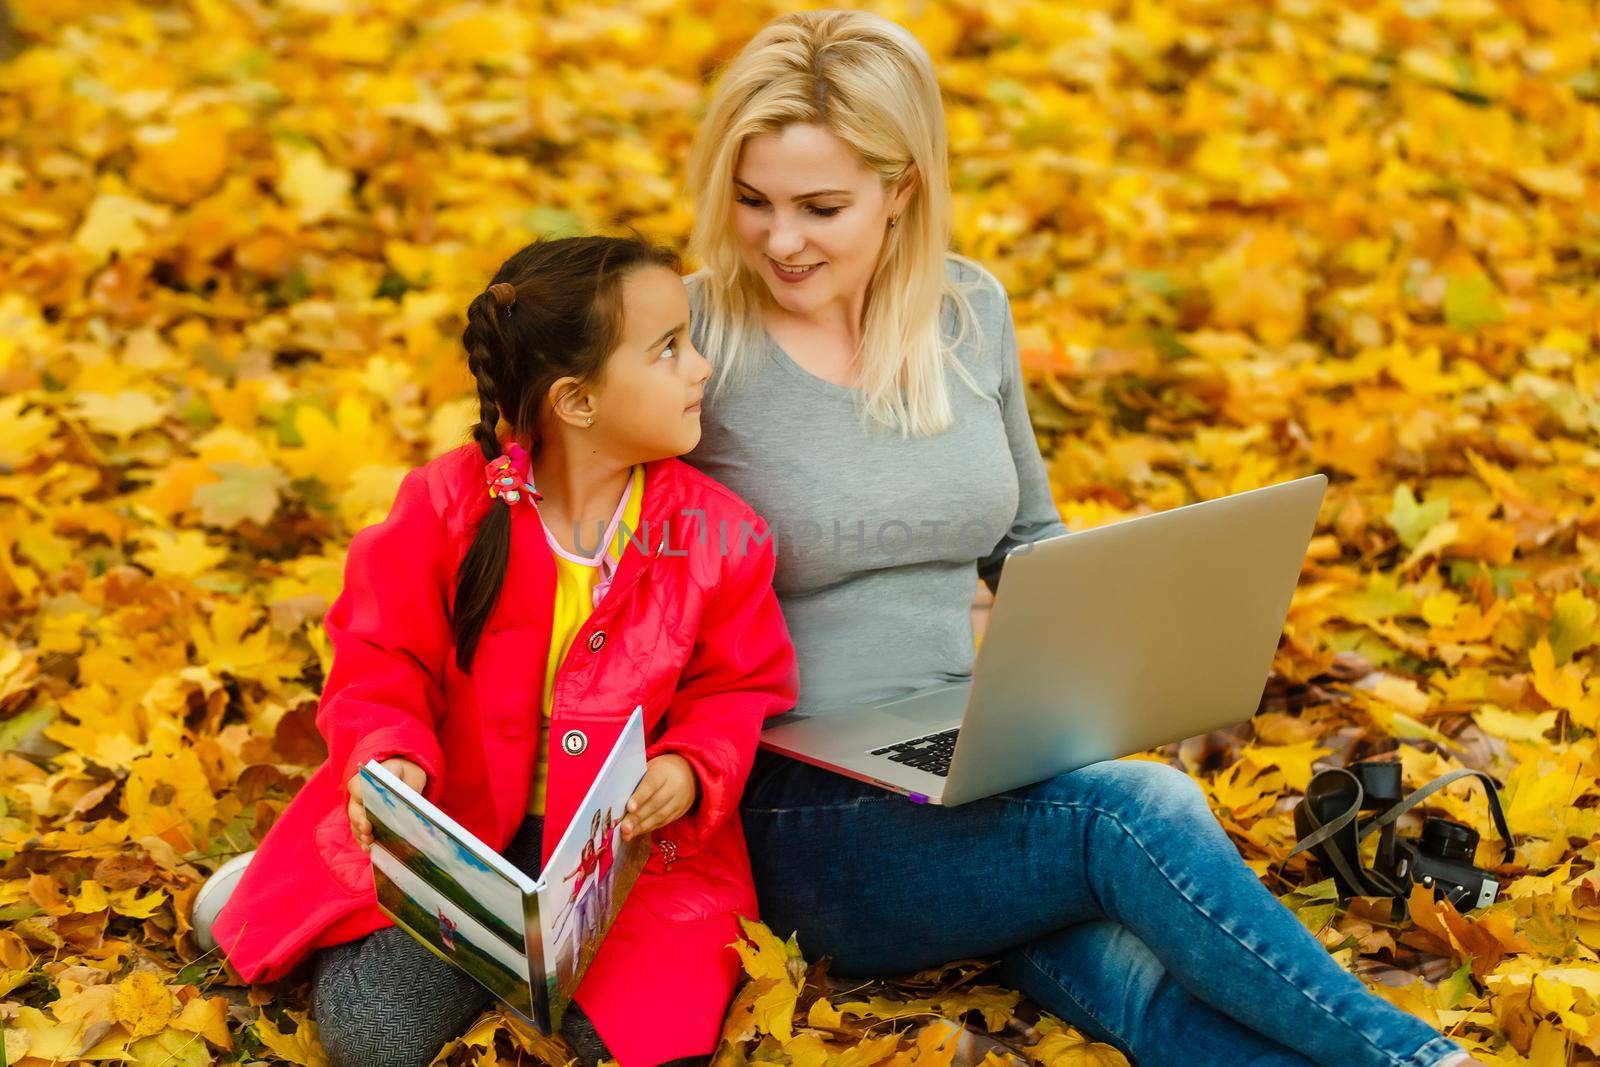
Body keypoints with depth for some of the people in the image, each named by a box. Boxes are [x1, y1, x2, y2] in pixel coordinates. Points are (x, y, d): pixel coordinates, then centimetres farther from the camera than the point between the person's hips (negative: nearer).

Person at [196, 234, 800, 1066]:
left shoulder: (717, 532, -7)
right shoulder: (447, 507, -11)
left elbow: (739, 692, 2)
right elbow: (379, 664, -2)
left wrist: (692, 769, -19)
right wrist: (392, 757, -22)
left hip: (633, 843, 2)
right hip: (450, 825, -1)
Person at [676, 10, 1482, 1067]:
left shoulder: (967, 309, 6)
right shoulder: (693, 343, -10)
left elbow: (1029, 539, 19)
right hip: (793, 813, -4)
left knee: (1135, 968, -28)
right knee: (1136, 811, -29)